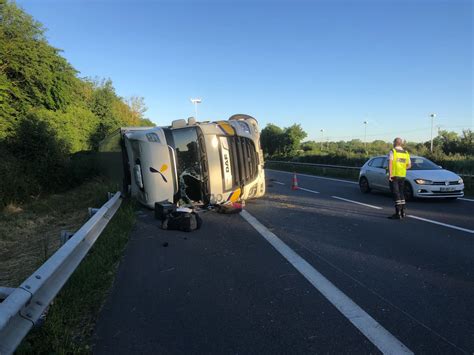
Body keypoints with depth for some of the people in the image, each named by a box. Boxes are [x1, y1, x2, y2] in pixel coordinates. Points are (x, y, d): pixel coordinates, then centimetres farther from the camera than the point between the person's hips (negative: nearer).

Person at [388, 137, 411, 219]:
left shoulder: (392, 151, -7)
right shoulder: (406, 153, 11)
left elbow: (390, 163, -18)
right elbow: (409, 165, 14)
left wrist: (390, 174, -18)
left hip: (394, 175, -6)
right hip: (402, 176, 6)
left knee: (396, 194, -5)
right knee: (401, 193, 16)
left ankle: (398, 213, -7)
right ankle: (403, 211, 20)